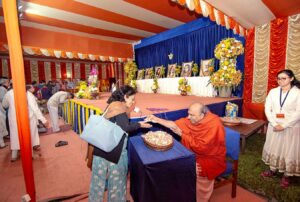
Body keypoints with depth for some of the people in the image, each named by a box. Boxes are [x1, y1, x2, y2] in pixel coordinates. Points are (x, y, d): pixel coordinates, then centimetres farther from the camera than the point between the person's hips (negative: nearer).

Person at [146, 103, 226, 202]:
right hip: (195, 154, 6)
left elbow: (200, 147, -29)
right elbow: (175, 124, -4)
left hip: (212, 158, -6)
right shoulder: (192, 119, -8)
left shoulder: (214, 125, -27)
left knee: (196, 171, -27)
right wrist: (157, 119, -13)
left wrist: (182, 134, -23)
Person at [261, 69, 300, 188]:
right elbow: (267, 109, -3)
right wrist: (275, 124, -12)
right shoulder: (273, 92, 1)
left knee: (289, 151, 7)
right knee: (273, 148, 13)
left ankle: (286, 175, 24)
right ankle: (272, 170, 31)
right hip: (274, 126, 3)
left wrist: (283, 125, -17)